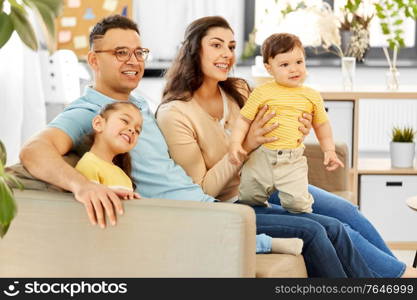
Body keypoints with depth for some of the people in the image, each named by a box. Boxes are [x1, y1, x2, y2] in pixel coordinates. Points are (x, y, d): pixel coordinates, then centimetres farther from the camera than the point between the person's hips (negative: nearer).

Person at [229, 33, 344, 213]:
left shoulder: (312, 96, 7)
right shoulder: (261, 93, -2)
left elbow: (321, 125, 18)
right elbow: (244, 120, -1)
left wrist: (329, 151, 12)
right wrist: (235, 143, -14)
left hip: (292, 161, 0)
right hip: (261, 157, 0)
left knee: (297, 202, -15)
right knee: (247, 198, 7)